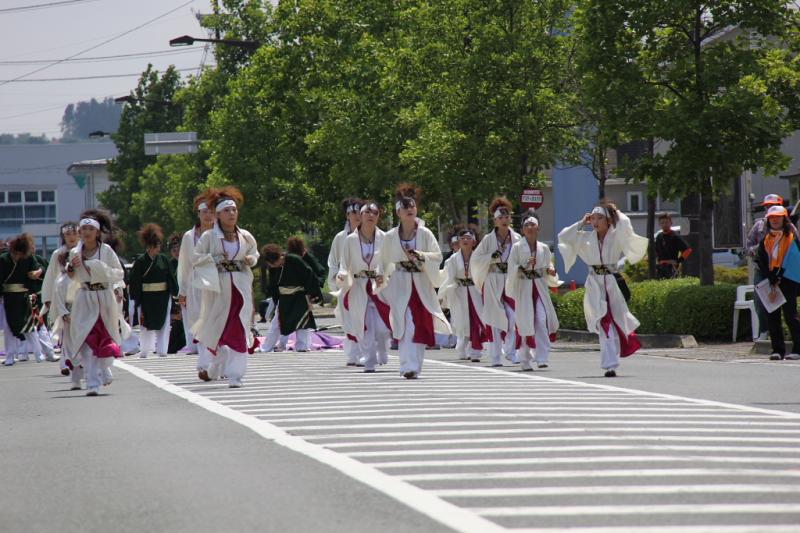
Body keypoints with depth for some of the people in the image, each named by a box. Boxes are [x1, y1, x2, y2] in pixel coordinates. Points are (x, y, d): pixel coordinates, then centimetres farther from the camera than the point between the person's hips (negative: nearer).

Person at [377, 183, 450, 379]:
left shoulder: (425, 234, -1)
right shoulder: (390, 237, -1)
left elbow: (438, 256, -7)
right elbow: (383, 262, 10)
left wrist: (419, 255, -21)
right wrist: (382, 285, 9)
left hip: (421, 284, 2)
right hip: (400, 284, -2)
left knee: (422, 326, 6)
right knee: (407, 327, -14)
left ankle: (416, 366, 21)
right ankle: (409, 367, -17)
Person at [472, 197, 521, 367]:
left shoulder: (517, 239, 4)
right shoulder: (488, 239, 1)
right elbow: (475, 259, 1)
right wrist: (491, 257, -12)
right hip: (493, 281, -1)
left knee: (513, 317, -10)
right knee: (495, 319, 0)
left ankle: (511, 351, 3)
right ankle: (496, 357, 4)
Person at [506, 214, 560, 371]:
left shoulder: (544, 248, 9)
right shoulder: (517, 247, 0)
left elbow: (548, 267, 18)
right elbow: (511, 269, -4)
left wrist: (551, 272, -4)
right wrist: (524, 267, -21)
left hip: (540, 287, 2)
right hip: (523, 287, -2)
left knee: (542, 321, -13)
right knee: (525, 323, -2)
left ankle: (542, 358, -13)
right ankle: (525, 361, 9)